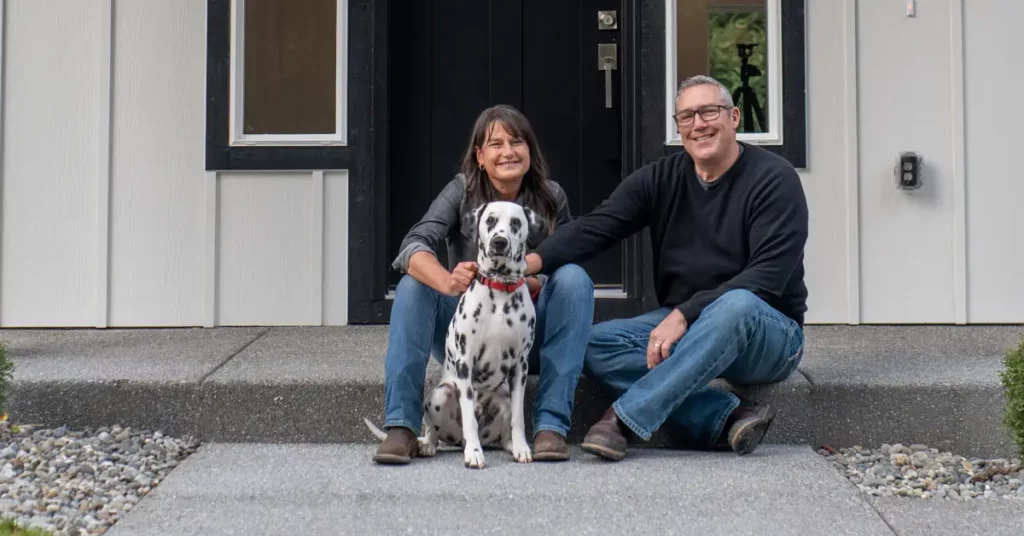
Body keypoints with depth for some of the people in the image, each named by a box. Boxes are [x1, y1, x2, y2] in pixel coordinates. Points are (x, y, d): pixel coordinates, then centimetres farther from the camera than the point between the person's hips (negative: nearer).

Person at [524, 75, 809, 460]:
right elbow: (595, 227, -7)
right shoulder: (661, 179, 6)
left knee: (737, 304, -39)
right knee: (596, 345, -18)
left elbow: (769, 275, -20)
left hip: (765, 333, -5)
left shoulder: (774, 179, -9)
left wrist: (685, 314, -28)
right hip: (679, 327, 5)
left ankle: (626, 418, -36)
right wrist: (535, 261, -27)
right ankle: (726, 418, -27)